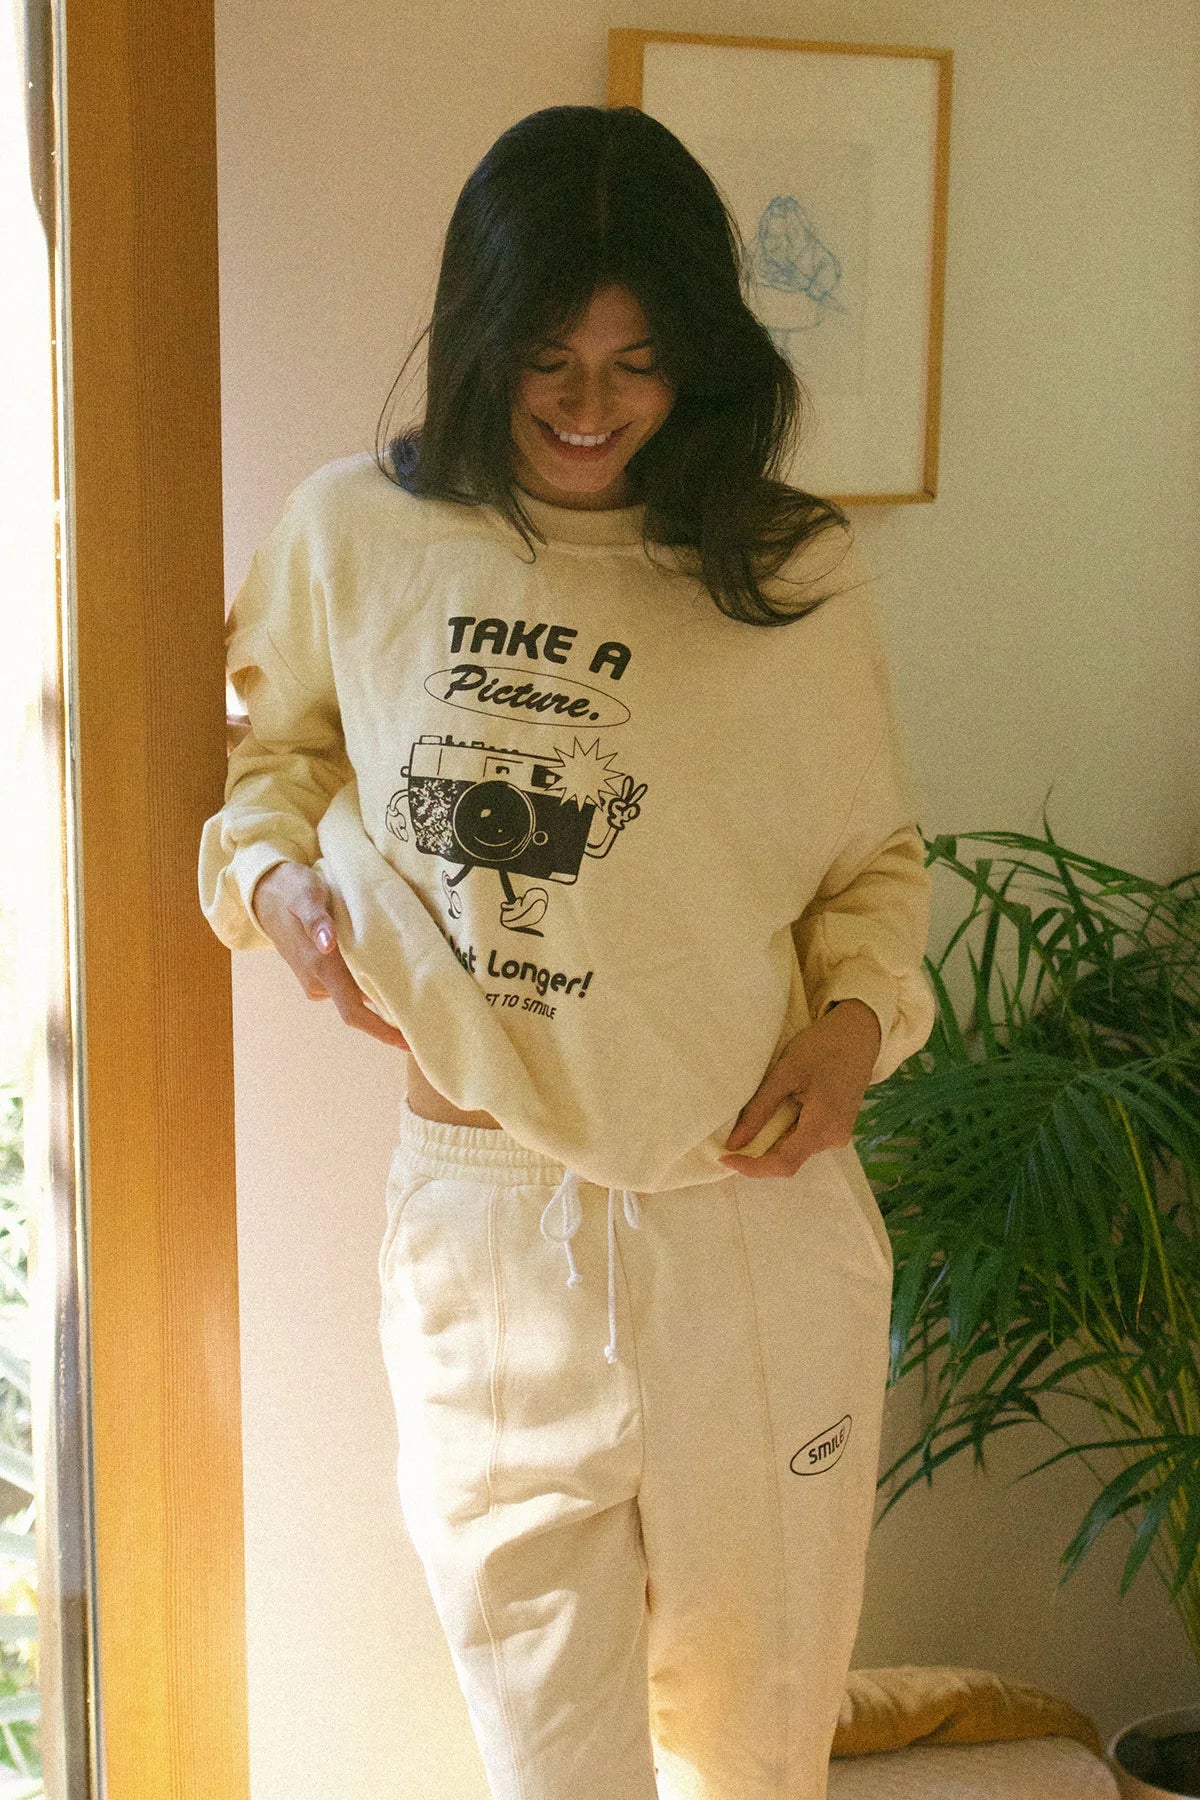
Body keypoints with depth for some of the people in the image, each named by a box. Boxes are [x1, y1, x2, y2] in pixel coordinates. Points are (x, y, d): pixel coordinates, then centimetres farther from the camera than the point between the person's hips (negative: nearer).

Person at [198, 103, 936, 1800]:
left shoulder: (797, 573, -2)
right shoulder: (354, 535, 0)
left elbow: (877, 861, 9)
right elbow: (269, 747, 17)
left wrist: (856, 1022, -9)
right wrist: (276, 879, -3)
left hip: (752, 1213, 0)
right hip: (480, 1221, 0)